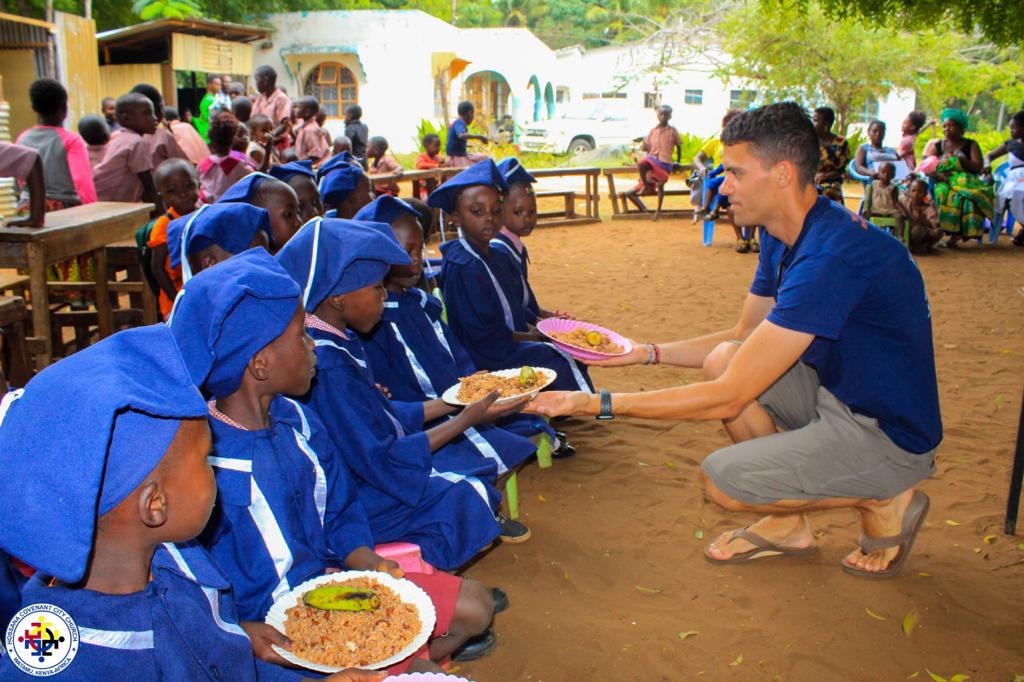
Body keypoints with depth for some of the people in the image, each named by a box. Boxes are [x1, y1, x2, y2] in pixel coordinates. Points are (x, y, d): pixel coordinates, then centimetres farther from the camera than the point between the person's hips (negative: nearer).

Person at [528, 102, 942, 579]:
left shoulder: (830, 257, -31)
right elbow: (744, 335, 12)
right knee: (722, 359, -2)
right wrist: (646, 353, -1)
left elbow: (728, 398, -31)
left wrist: (597, 403, -29)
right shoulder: (782, 237, 0)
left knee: (721, 479, -15)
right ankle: (787, 525, 11)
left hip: (889, 432, -9)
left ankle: (885, 502, 4)